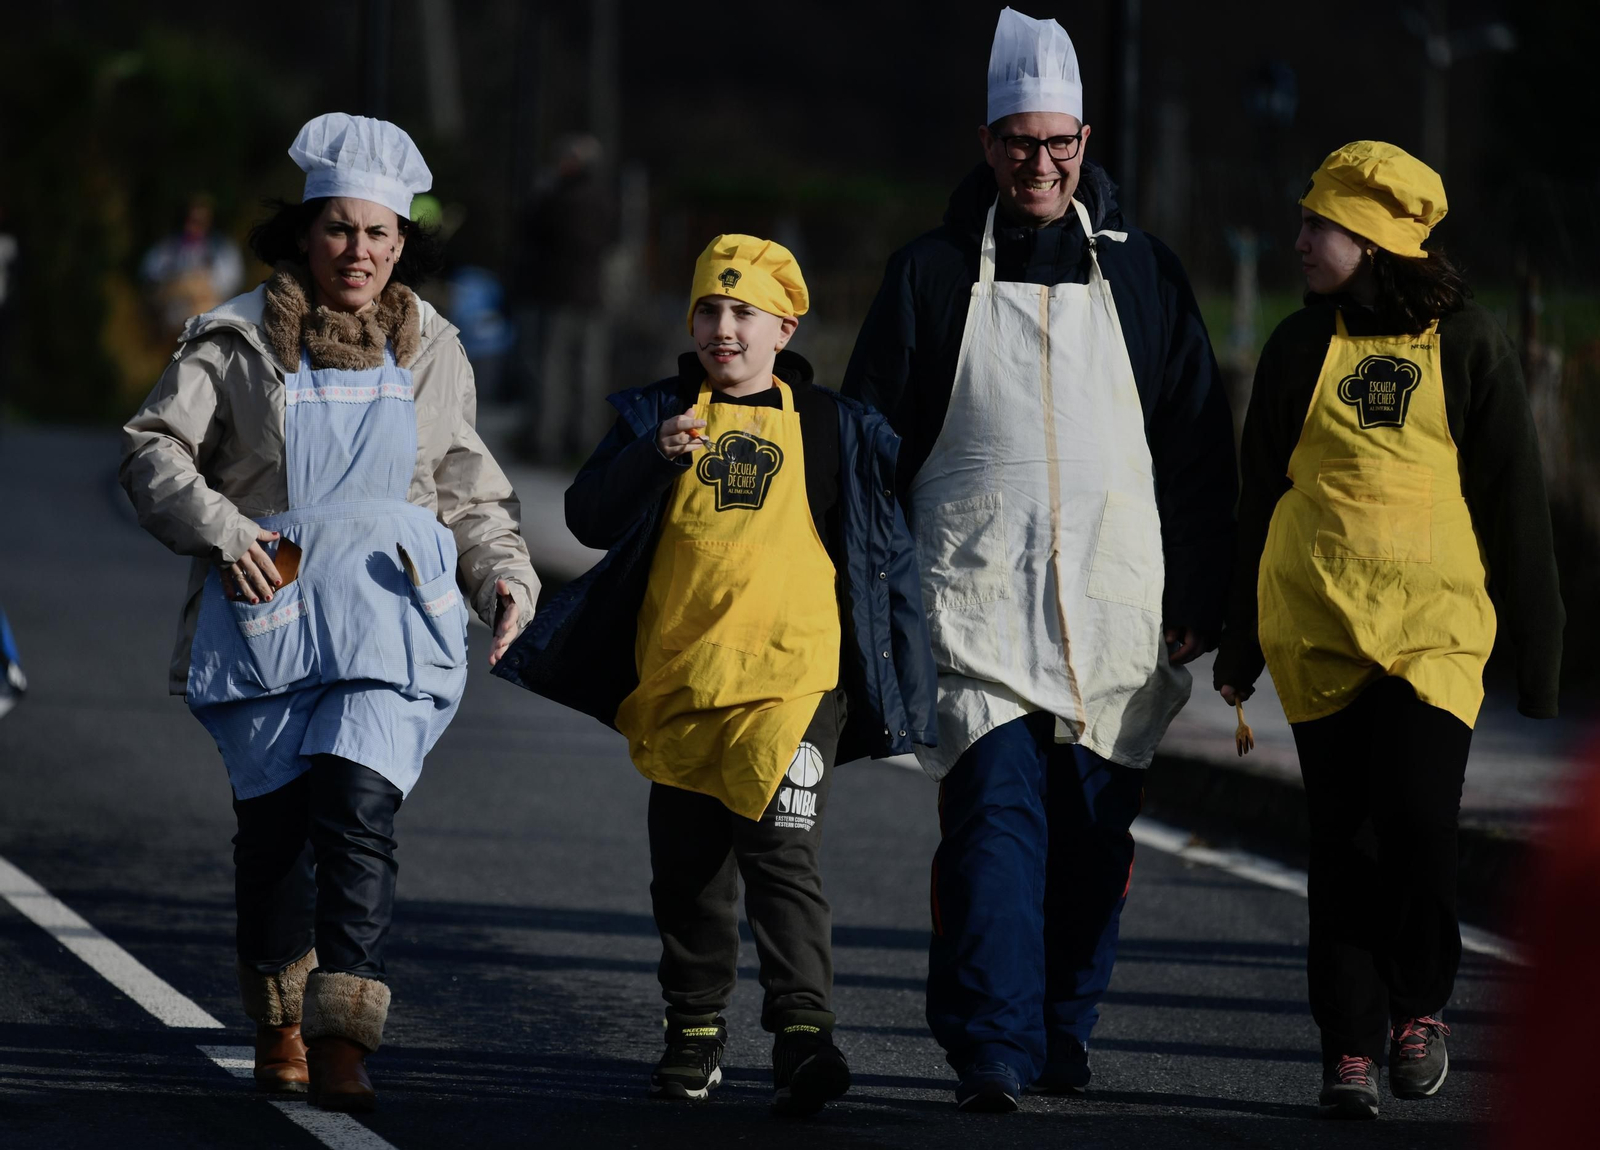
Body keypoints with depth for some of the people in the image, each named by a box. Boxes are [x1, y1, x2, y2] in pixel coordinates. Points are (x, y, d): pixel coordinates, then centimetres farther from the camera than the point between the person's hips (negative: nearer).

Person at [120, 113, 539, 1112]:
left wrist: (504, 574, 8)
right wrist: (220, 532, -12)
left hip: (390, 615, 0)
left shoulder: (433, 353, 12)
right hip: (265, 608, 0)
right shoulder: (238, 340, 2)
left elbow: (468, 488, 22)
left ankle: (342, 1040, -20)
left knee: (359, 811, -16)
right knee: (275, 821, 2)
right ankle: (279, 1021, 22)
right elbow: (154, 450, 2)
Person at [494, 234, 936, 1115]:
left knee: (782, 857, -14)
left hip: (793, 679, -2)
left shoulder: (833, 429, 8)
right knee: (687, 873, 10)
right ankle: (694, 1036, 22)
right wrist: (654, 457, -18)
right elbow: (588, 515, -1)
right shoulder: (655, 416, 9)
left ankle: (802, 1034, -20)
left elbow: (910, 501, 15)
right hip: (677, 683, 2)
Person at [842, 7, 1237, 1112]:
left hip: (1114, 604, 2)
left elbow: (1199, 445, 12)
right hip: (975, 603, -2)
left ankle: (1066, 1031, 19)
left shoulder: (1140, 272, 10)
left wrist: (1199, 595, 6)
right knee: (993, 814, -14)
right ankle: (992, 1049, -17)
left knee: (1095, 833, 5)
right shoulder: (931, 274, 6)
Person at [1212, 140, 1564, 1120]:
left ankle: (1422, 1004, 7)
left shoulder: (1466, 343, 2)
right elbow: (1260, 497, 17)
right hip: (1318, 626, 3)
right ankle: (1351, 1047, 6)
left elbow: (1515, 498, 5)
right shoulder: (1299, 348, 10)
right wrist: (1241, 644, 16)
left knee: (1419, 815, -16)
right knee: (1343, 838, 0)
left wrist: (1539, 643, 3)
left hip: (1437, 624, -3)